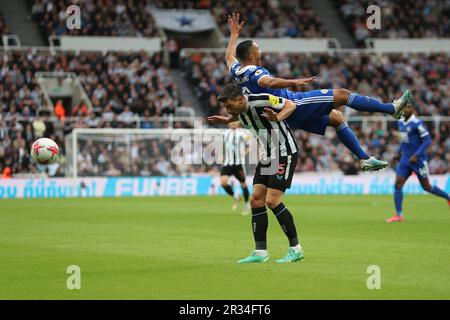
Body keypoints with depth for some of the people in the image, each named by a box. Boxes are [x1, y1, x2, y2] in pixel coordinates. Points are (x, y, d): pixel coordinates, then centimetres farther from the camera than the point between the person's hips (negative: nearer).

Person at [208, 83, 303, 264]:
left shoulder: (261, 101, -21)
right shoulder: (240, 113, 3)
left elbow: (291, 105, -16)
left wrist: (278, 117, -33)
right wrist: (226, 120, 17)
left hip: (284, 153, -9)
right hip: (266, 157, 9)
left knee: (272, 201, -15)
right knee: (256, 200, 1)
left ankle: (295, 249, -5)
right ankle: (260, 252, 5)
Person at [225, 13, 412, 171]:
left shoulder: (236, 72, 8)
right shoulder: (254, 72, -19)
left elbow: (229, 56, 30)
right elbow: (270, 82, -41)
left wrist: (234, 33, 41)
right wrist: (294, 82, -50)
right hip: (294, 105, -11)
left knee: (336, 117, 18)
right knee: (341, 94, -7)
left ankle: (364, 158, 13)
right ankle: (392, 109, -2)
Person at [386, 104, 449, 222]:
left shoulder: (417, 123, -16)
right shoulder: (401, 122, 8)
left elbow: (427, 141, -18)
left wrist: (416, 155, -25)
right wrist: (400, 151, 23)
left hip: (418, 159, -6)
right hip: (405, 159, 6)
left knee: (426, 187, 5)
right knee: (398, 184, -10)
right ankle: (398, 215, -11)